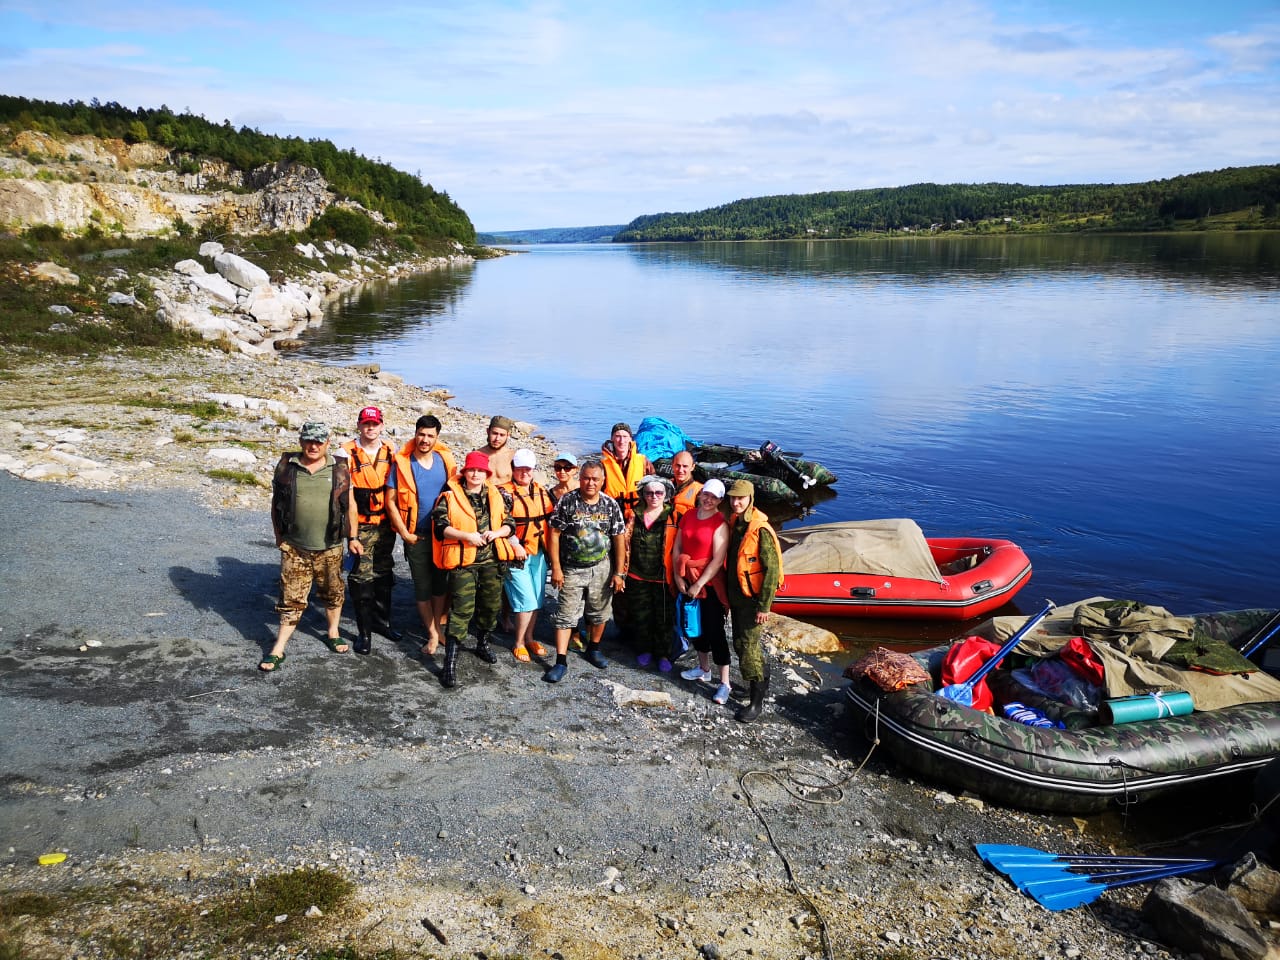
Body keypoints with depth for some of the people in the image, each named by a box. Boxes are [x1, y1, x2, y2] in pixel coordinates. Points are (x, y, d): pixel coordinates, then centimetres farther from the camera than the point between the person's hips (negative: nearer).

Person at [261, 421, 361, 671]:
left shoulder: (339, 468, 1)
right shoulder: (286, 466, 1)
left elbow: (350, 505, 5)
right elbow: (275, 503, 8)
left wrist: (352, 537, 4)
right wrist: (279, 537, 7)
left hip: (330, 547, 1)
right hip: (294, 547, -1)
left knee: (333, 593, 15)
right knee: (291, 599, 3)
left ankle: (333, 634, 35)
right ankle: (278, 649, 11)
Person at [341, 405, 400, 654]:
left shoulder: (390, 451, 6)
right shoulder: (348, 452, -8)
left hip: (386, 523, 5)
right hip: (361, 525, -5)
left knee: (384, 574, 15)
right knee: (362, 577, -3)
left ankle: (382, 621, 30)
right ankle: (364, 631, 6)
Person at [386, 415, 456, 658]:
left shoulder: (444, 460, -1)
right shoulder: (402, 463, -9)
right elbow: (391, 501, -7)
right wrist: (405, 533, -9)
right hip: (416, 536, -2)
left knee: (441, 583, 12)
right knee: (422, 586, 5)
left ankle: (438, 627, 29)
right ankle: (432, 634, 19)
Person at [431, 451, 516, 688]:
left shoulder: (495, 495, 10)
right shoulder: (450, 495, -3)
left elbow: (509, 524, 10)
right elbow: (441, 526, -11)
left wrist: (496, 533, -11)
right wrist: (466, 536, -22)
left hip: (491, 559, 5)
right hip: (463, 561, -5)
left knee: (491, 604, 17)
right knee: (461, 609, -10)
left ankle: (482, 644, 42)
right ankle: (450, 663, -6)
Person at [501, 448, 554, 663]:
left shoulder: (541, 491, 11)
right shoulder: (505, 493, -8)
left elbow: (551, 518, 17)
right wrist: (516, 546, -19)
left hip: (539, 554, 6)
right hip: (517, 555, -6)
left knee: (537, 599, 12)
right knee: (526, 601, -8)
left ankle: (529, 638, 27)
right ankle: (519, 643, 7)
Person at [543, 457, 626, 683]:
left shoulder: (611, 505, -4)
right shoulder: (567, 501, -10)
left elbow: (619, 540, -1)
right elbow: (554, 534, -8)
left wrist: (618, 573, -3)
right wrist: (556, 568, -11)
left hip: (601, 569, 2)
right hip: (571, 569, -2)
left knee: (600, 613, 14)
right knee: (566, 615, -2)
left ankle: (593, 649, 36)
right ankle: (561, 661, 3)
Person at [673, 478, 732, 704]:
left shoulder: (720, 523, -14)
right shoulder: (688, 516, 4)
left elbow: (718, 560, -18)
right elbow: (677, 547, 6)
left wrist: (699, 585, -17)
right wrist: (678, 576, -2)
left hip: (710, 582, -6)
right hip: (687, 580, 6)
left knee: (714, 630, -4)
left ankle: (724, 683, 3)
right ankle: (703, 669, 36)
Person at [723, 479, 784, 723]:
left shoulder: (761, 530, -20)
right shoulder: (733, 525, 5)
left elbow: (772, 570, -20)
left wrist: (764, 606, -21)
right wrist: (727, 596, 17)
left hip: (752, 598, -8)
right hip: (735, 596, 8)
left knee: (747, 647, -4)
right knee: (741, 644, 18)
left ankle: (757, 701, 8)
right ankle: (762, 678, 39)